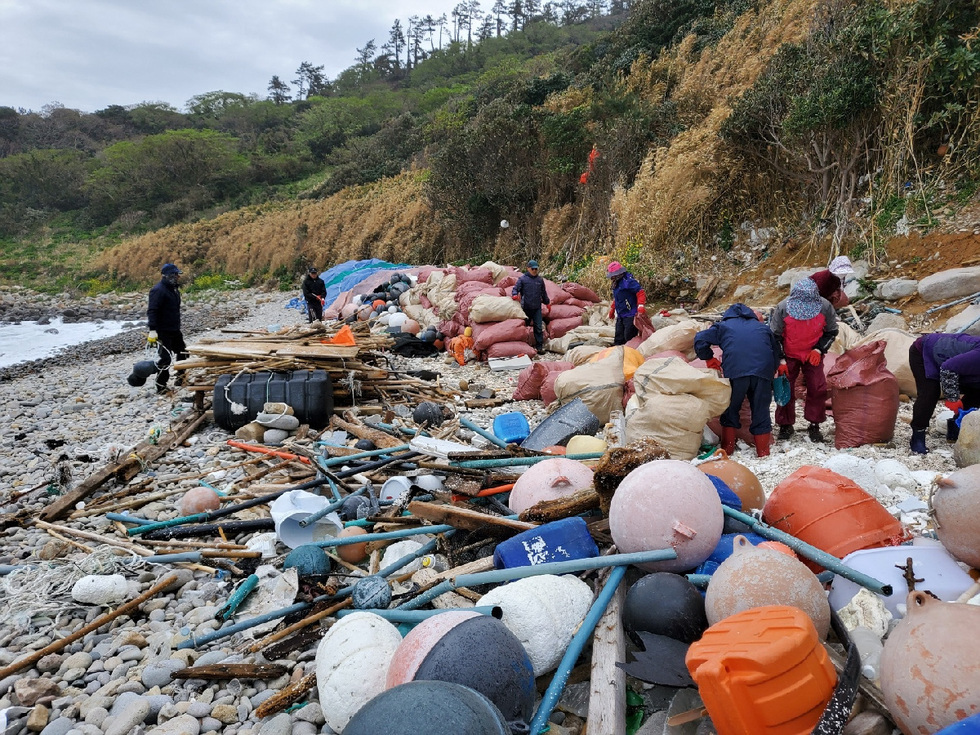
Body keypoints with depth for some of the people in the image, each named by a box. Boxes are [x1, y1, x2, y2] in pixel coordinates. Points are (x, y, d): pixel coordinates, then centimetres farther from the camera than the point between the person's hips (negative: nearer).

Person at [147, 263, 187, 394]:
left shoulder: (174, 289, 13)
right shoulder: (158, 290, -17)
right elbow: (152, 311, -22)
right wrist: (153, 330, -27)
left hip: (175, 330, 10)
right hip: (163, 332, -10)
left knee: (182, 353, 16)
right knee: (165, 358, -9)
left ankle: (181, 379, 31)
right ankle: (161, 386, 0)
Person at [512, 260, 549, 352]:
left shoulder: (540, 280, 12)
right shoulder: (522, 279, 0)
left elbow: (544, 293, 23)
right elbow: (515, 288, -4)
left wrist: (547, 302, 28)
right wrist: (515, 295, -25)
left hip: (537, 308, 3)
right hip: (526, 308, -2)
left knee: (539, 327, -1)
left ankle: (539, 346, 5)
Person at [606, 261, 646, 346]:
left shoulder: (628, 281, -17)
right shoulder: (616, 283, 14)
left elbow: (641, 292, -22)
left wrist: (641, 308, -29)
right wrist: (612, 310, 32)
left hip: (630, 316, -9)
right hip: (620, 316, 9)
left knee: (629, 338, -8)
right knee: (619, 338, 13)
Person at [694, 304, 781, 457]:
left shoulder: (724, 325, 22)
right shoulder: (763, 328, 32)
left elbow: (700, 339, 9)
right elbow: (776, 351, 32)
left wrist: (709, 359, 19)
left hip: (735, 371, -2)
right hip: (763, 371, 3)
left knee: (731, 409, 13)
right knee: (761, 411, 11)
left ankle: (727, 448, 15)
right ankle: (763, 451, 14)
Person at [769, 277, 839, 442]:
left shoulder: (825, 307, -21)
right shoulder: (782, 308, -25)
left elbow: (831, 332, -3)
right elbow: (775, 336, -11)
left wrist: (819, 350, -17)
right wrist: (780, 360, -13)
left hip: (813, 355, 1)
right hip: (788, 355, -1)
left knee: (818, 388, -5)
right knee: (786, 389, 0)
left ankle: (814, 425, 11)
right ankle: (785, 425, 16)